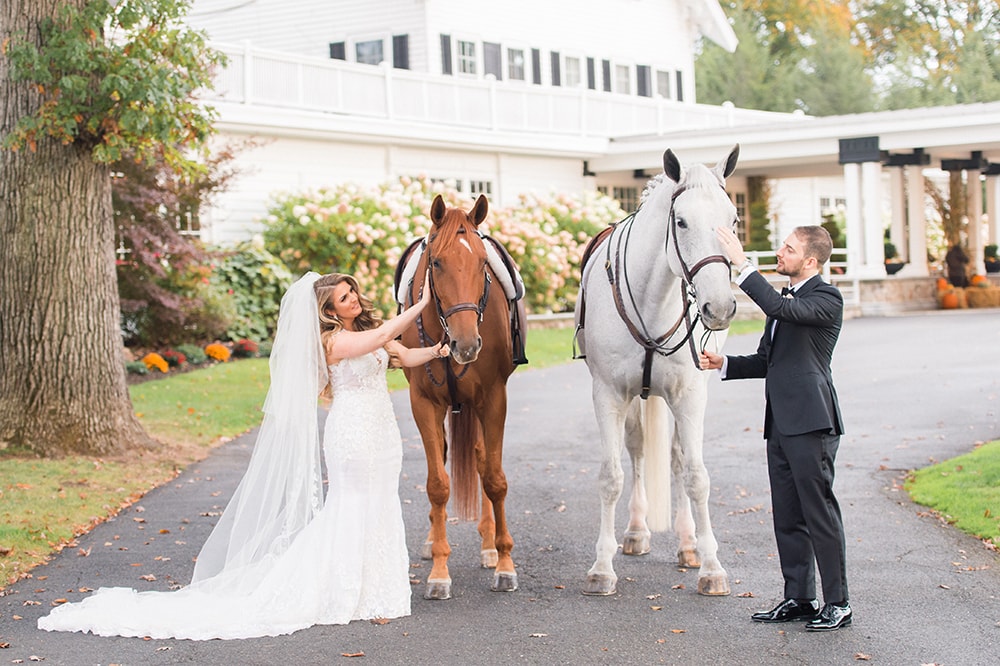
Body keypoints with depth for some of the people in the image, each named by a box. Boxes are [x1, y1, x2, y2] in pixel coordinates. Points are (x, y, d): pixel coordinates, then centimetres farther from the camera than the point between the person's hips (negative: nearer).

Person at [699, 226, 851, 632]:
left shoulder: (826, 299, -8)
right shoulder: (787, 298, 20)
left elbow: (781, 308, -27)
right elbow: (767, 360, 23)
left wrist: (742, 263, -26)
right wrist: (723, 364, 8)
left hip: (810, 422, -9)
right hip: (781, 423, 9)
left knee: (820, 513, -5)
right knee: (787, 517, 11)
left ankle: (838, 604, 2)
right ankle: (798, 599, 19)